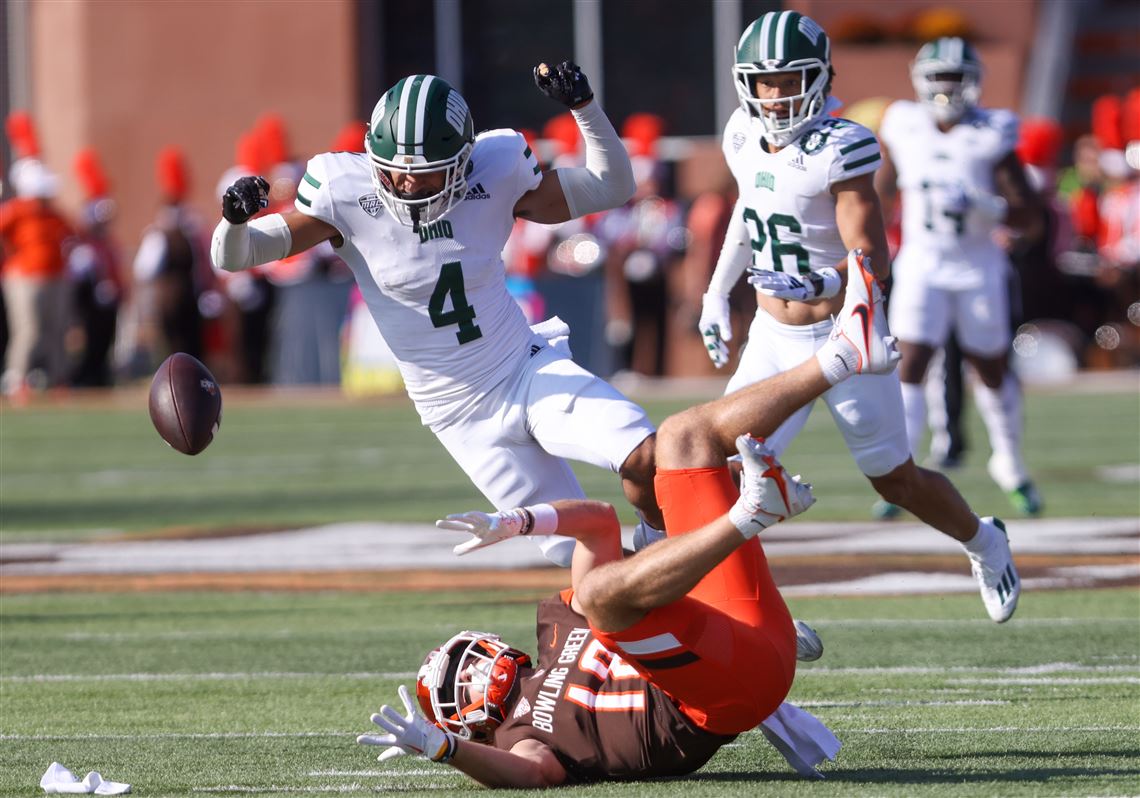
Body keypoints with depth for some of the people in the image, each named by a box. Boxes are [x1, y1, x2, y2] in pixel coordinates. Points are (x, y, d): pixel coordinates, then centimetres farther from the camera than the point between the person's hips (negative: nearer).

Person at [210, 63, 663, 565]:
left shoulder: (495, 177, -10)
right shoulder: (346, 194, -15)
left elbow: (612, 189, 0)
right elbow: (232, 256, -12)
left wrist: (584, 107, -15)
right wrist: (235, 219, -35)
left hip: (529, 370, 1)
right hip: (463, 412, -1)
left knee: (647, 461, -22)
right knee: (576, 551, -3)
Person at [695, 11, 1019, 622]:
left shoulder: (838, 150, -22)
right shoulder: (745, 138, -2)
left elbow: (872, 264, -25)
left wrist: (815, 284, -44)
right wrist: (716, 292, 20)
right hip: (774, 339, 5)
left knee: (897, 481, 11)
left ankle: (985, 544, 40)